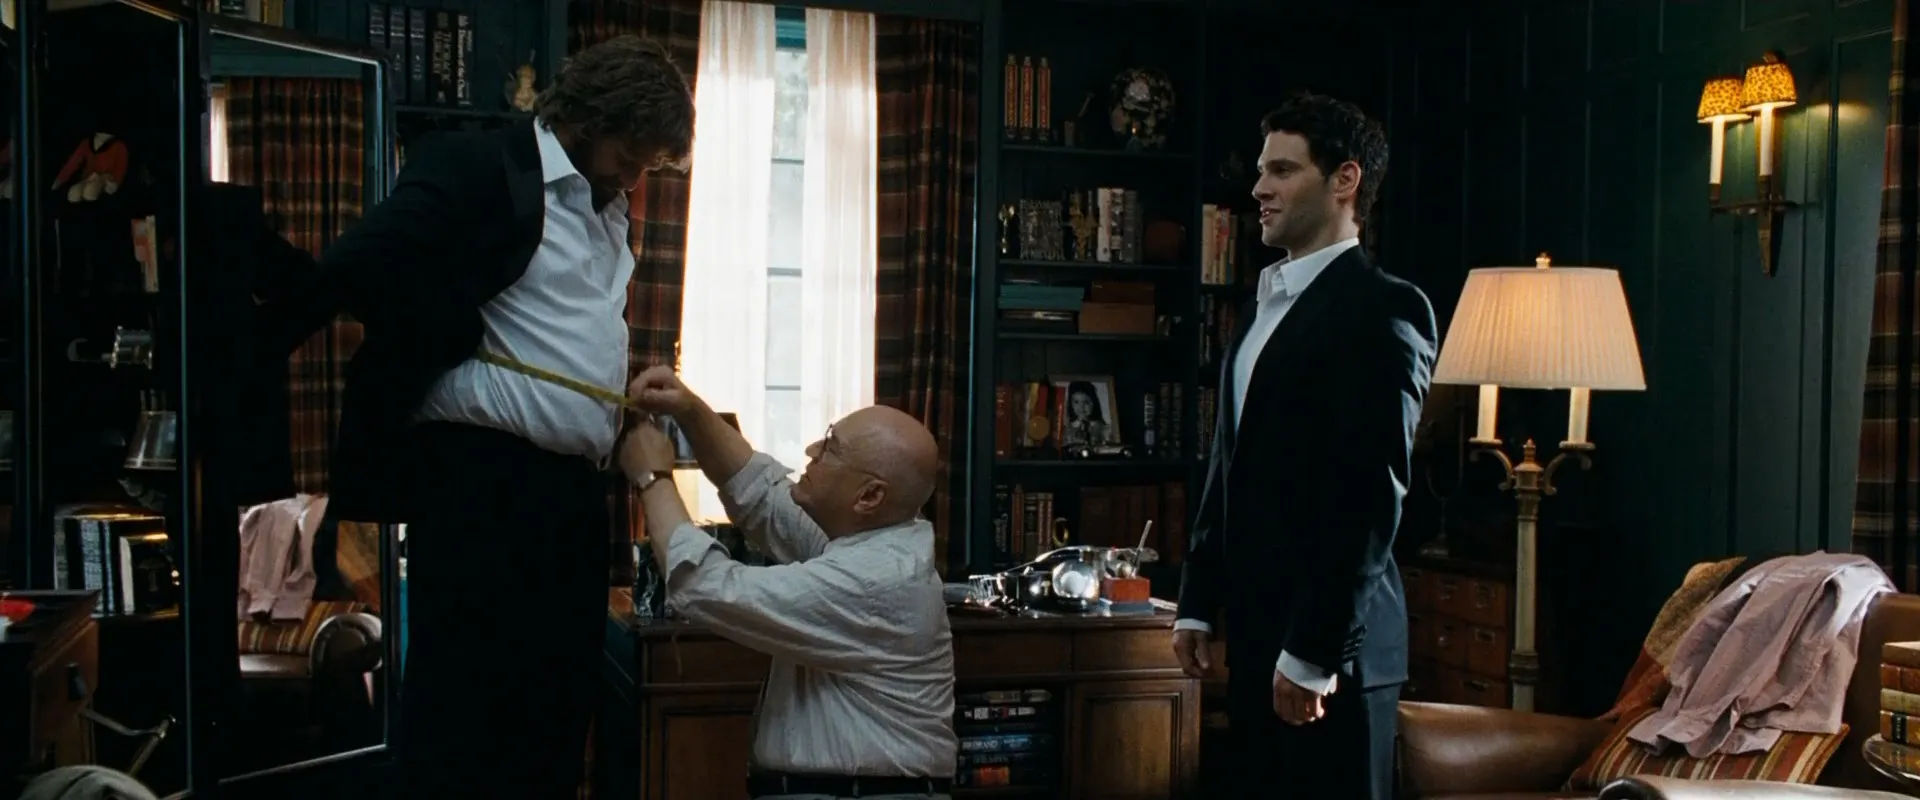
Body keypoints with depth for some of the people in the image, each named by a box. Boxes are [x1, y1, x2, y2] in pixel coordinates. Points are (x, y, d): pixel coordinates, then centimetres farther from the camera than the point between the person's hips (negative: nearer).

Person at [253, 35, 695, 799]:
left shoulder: (605, 207, 18)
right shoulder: (478, 167, -7)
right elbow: (362, 269, -18)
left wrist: (630, 395, 11)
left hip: (572, 492, 8)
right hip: (486, 484, -8)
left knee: (554, 726, 12)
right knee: (464, 726, -2)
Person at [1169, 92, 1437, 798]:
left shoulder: (1384, 309, -11)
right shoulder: (1263, 307, 17)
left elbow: (1373, 493, -18)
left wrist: (1313, 650, -20)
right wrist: (1198, 603, 16)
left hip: (1330, 641, -8)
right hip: (1253, 633, 8)